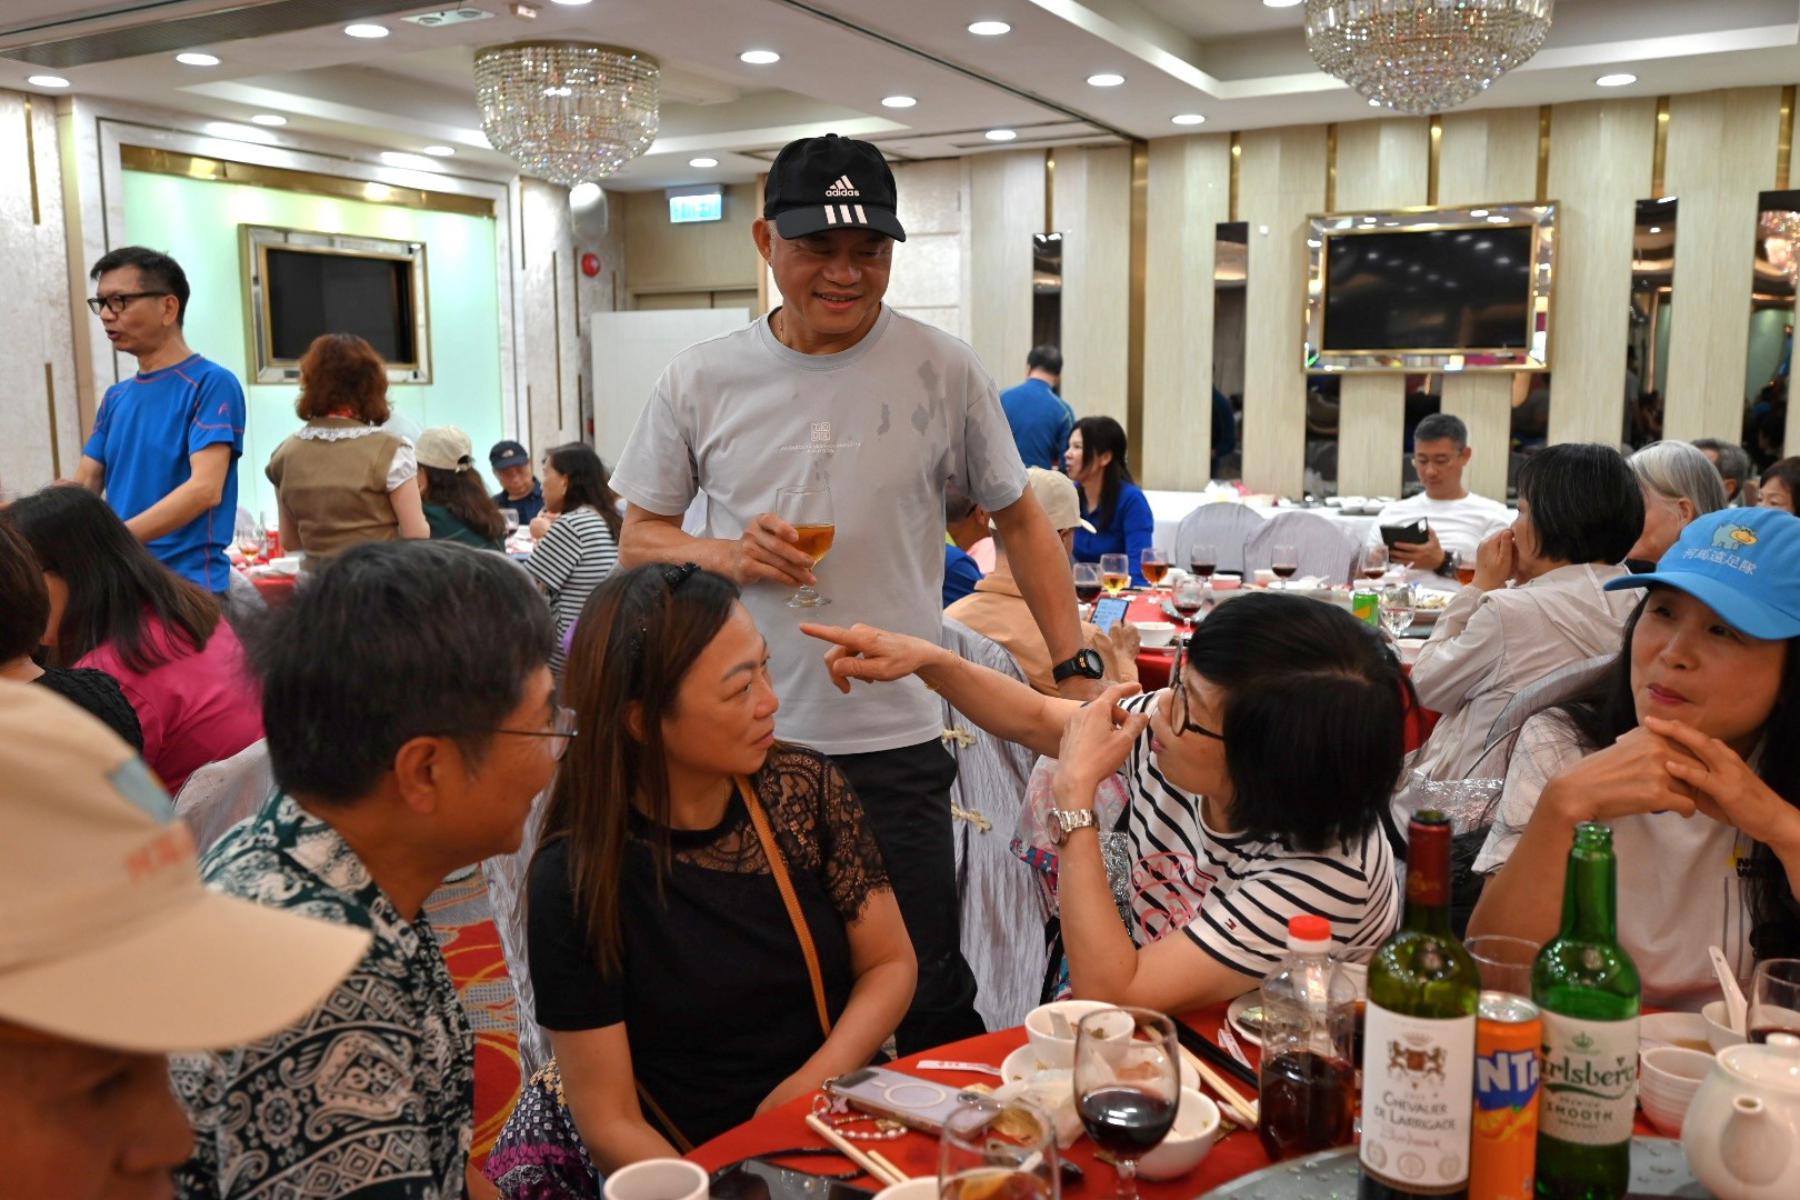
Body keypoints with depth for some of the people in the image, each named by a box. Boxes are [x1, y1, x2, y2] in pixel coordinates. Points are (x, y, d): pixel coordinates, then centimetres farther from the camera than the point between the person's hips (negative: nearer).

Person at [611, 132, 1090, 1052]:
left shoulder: (942, 372, -1)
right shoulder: (700, 380, 2)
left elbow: (1019, 521, 8)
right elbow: (638, 537, 9)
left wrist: (1075, 670, 0)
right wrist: (726, 555, -12)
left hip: (894, 743, -1)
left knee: (927, 997, 5)